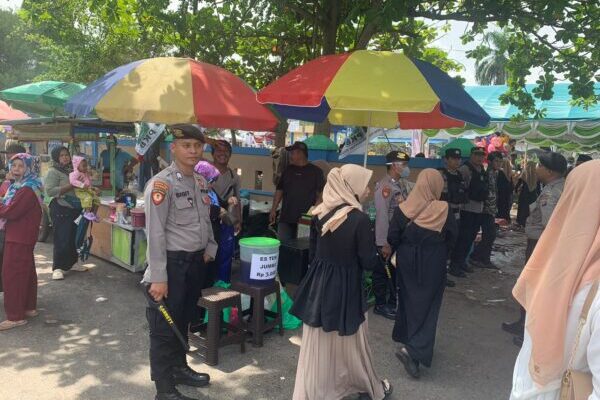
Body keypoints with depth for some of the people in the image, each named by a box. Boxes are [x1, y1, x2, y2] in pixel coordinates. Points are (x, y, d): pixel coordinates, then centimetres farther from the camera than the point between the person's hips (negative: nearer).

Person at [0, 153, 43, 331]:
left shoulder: (27, 190, -18)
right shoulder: (19, 186, 15)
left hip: (19, 238, -10)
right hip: (21, 235, 10)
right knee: (26, 271, 16)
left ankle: (15, 316, -1)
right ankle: (29, 307, 28)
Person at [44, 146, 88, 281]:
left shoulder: (72, 169, 13)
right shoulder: (53, 172, -7)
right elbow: (50, 191, -18)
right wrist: (70, 185, -21)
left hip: (75, 209, 7)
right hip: (61, 210, -7)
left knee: (73, 237, 14)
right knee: (61, 239, -4)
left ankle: (72, 263, 28)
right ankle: (57, 268, 4)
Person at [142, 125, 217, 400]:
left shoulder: (201, 182, 8)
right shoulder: (161, 183, -17)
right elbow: (155, 233, -19)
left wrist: (209, 249, 7)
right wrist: (158, 277, -20)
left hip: (196, 261, 8)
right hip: (172, 263, -7)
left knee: (183, 321, 23)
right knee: (164, 327, 6)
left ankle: (179, 368, 42)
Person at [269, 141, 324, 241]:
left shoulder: (315, 171, 0)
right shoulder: (288, 170, 12)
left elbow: (321, 194, -2)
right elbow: (279, 190, 14)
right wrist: (273, 209, 7)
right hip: (286, 218, 4)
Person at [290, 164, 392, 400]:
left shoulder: (320, 213, -2)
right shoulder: (359, 219, -20)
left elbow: (312, 252, 6)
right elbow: (368, 262, -15)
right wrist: (380, 255, 6)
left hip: (318, 283, 5)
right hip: (345, 287, -4)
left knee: (316, 344, 15)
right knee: (351, 342, 16)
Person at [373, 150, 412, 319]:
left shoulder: (404, 184, 7)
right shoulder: (384, 186, -19)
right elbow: (381, 215, -22)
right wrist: (384, 243, -22)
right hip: (386, 237, -8)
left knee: (397, 270, 19)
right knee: (383, 271, 6)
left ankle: (392, 302, 35)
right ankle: (380, 305, 21)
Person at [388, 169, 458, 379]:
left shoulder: (403, 209, -11)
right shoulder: (444, 210, -15)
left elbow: (392, 238, -7)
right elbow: (452, 237, -5)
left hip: (407, 262, 3)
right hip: (433, 264, -3)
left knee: (408, 299, 21)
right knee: (427, 304, 5)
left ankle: (405, 336, 37)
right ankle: (413, 349, -8)